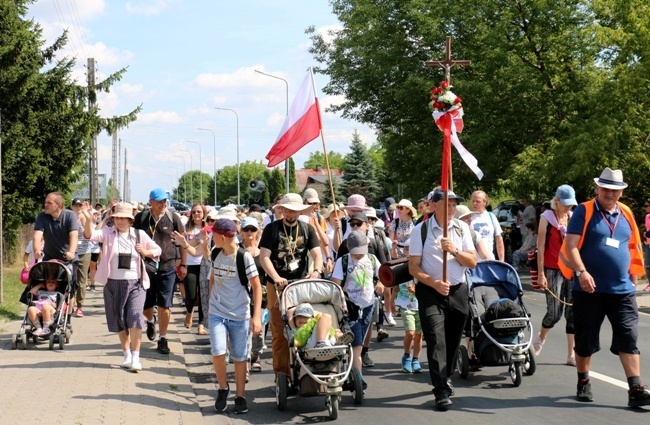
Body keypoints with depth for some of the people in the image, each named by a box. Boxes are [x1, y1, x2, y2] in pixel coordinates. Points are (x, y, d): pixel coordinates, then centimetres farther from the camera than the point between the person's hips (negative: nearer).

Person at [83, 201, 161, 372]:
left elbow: (157, 250, 13)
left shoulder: (139, 234, 2)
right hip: (113, 283, 1)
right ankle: (127, 355, 26)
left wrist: (145, 252, -8)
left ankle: (135, 357, -8)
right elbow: (90, 235, -20)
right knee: (120, 321, 11)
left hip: (135, 284, -1)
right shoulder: (108, 233, -1)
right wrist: (88, 219, -38)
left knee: (135, 318, -14)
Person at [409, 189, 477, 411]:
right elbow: (413, 267, -7)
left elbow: (472, 262, 3)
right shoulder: (421, 230, -5)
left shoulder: (461, 228, 5)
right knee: (436, 339, -14)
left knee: (453, 340, 13)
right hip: (430, 291, -4)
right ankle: (441, 391, -16)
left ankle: (444, 377, 36)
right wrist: (434, 283, -19)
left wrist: (454, 250, -15)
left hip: (458, 291, 4)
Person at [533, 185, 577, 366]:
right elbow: (541, 247, -5)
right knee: (554, 312, -9)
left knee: (573, 312, 3)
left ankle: (572, 355, 8)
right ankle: (540, 337, 22)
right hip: (553, 270, -4)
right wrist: (541, 273, -10)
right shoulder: (547, 218, -2)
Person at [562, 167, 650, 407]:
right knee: (585, 340, 7)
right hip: (589, 288, -3)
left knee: (629, 339, -4)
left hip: (622, 290, 3)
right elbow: (571, 245, -12)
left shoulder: (626, 214, 11)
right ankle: (583, 384, 24)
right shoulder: (584, 211, -4)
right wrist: (581, 272, -24)